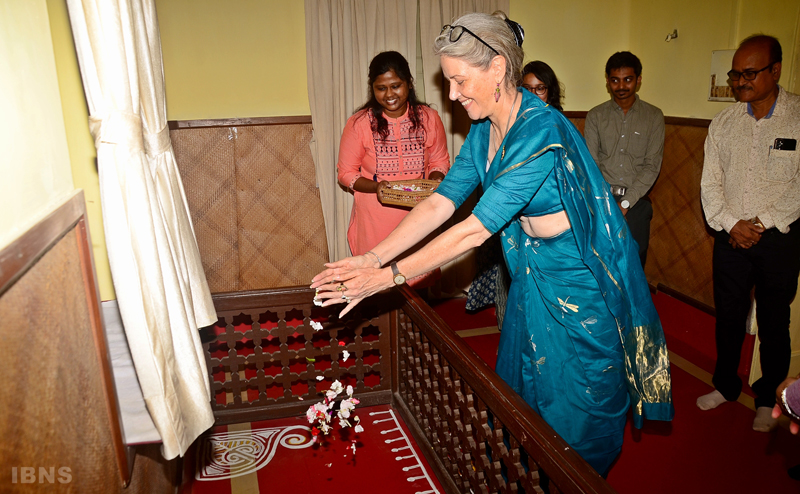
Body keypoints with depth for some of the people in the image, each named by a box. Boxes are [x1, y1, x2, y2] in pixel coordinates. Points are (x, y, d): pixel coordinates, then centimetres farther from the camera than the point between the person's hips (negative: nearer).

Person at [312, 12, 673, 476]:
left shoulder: (540, 130, -28)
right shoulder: (484, 131, -1)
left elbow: (477, 228, -30)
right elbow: (441, 202, -5)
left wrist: (391, 276, -27)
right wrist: (373, 258, -14)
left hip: (579, 281, -8)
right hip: (533, 275, 8)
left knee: (573, 408, 10)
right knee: (521, 392, 19)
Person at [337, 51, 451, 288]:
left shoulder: (428, 118, 2)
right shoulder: (359, 123, -4)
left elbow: (440, 161, 12)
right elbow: (346, 173, 0)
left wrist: (435, 179, -11)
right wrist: (376, 186, -18)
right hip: (375, 219, -1)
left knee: (419, 284, 5)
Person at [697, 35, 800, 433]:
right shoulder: (724, 122, 4)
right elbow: (710, 183, 3)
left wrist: (762, 222, -14)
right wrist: (732, 223, -9)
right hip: (731, 236, 3)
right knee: (728, 316, 13)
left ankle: (768, 399, 27)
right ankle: (725, 385, 32)